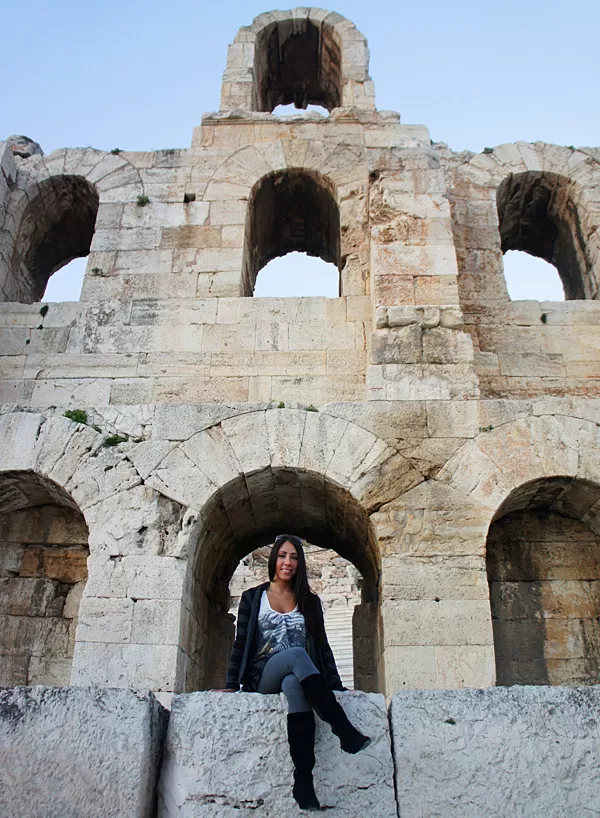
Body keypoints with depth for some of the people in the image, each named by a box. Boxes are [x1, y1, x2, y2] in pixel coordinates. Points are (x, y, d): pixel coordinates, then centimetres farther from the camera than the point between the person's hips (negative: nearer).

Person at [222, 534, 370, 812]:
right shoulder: (253, 597, 12)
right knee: (296, 654, -35)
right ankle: (345, 731, -40)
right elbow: (241, 643, 7)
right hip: (263, 678, -1)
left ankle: (303, 779, -45)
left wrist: (336, 686, 3)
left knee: (294, 685, -38)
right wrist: (231, 684, -4)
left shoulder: (309, 601, 16)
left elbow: (322, 646, 13)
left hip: (298, 677, 1)